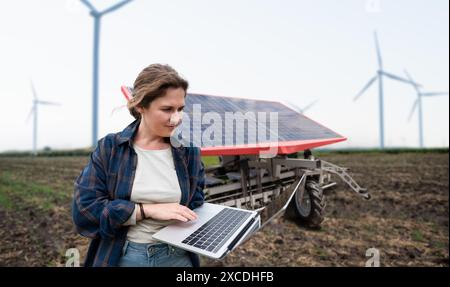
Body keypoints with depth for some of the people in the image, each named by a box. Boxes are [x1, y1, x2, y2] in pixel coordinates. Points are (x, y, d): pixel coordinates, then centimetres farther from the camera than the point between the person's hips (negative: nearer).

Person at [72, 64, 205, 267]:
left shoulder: (188, 151, -3)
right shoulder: (109, 148, -8)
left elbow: (195, 208, 2)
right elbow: (84, 208, -14)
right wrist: (149, 210, -19)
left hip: (177, 257, 2)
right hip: (121, 257, -1)